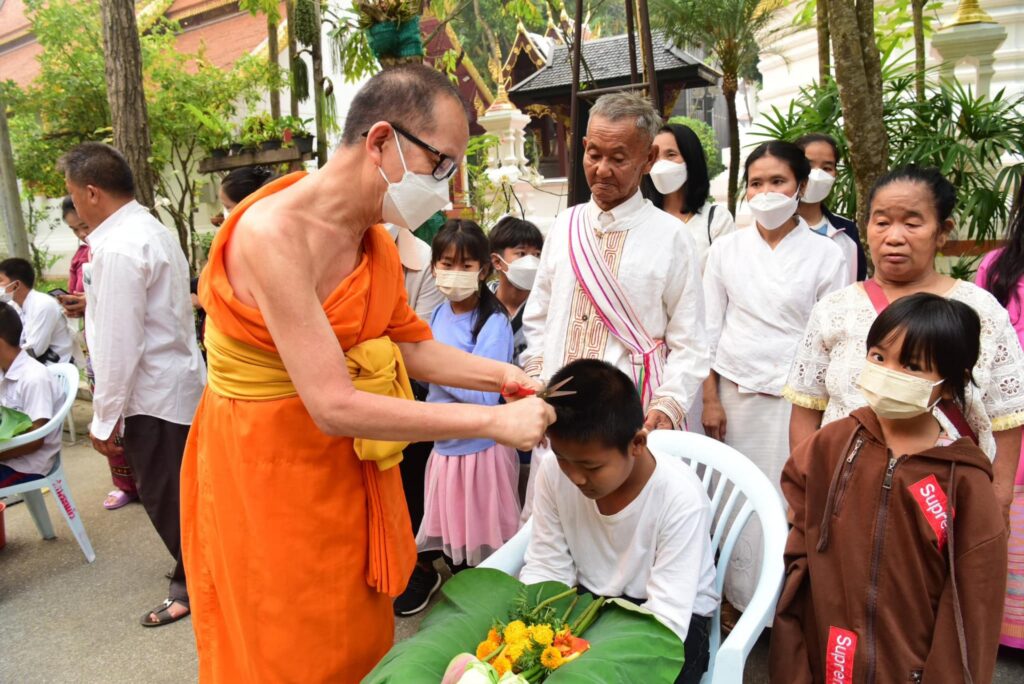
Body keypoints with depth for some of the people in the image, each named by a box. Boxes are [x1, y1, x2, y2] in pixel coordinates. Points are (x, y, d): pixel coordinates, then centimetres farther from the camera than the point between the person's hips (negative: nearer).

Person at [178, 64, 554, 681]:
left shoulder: (375, 234, 0)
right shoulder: (273, 232, -26)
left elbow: (405, 345, 6)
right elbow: (334, 405, -30)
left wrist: (501, 376, -7)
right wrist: (494, 422, -27)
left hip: (353, 463, 7)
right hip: (266, 468, -7)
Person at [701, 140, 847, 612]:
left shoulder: (825, 255, 0)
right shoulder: (726, 249, 5)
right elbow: (710, 330, 5)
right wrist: (711, 399, 1)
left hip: (794, 396, -1)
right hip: (734, 392, 2)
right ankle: (737, 595, 23)